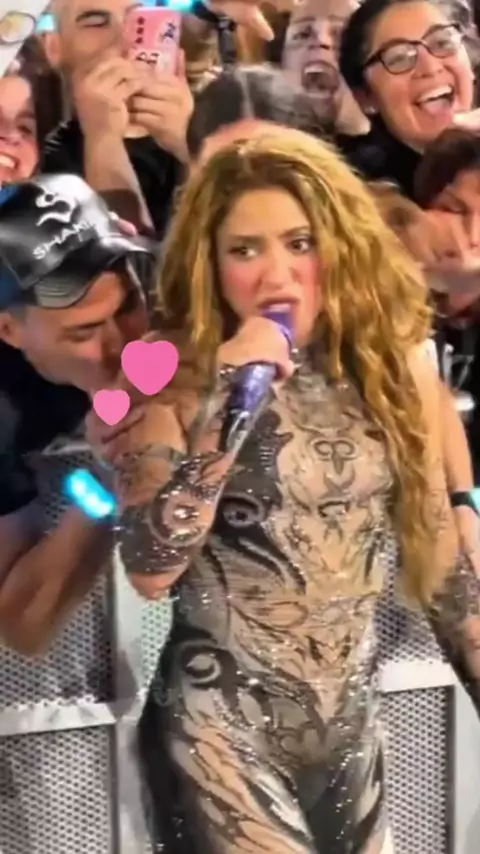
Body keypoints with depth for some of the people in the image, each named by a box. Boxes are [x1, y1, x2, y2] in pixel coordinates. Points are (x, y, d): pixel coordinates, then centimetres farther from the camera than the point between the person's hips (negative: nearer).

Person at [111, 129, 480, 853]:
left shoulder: (395, 365, -1)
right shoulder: (176, 376, -10)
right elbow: (149, 572, -18)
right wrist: (223, 407, -26)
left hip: (352, 732, 4)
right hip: (221, 733, -4)